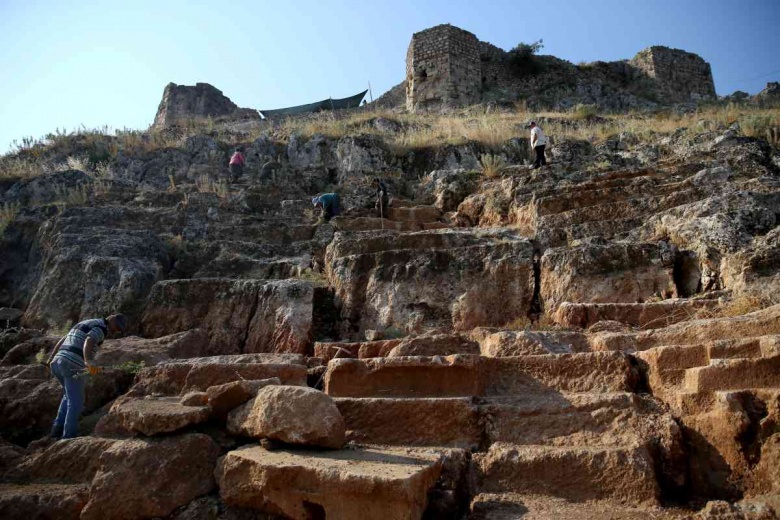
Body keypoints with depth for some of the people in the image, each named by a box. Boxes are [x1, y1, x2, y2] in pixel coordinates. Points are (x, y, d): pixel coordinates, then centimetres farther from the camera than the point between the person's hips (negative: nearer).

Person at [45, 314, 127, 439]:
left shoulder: (83, 324, 26)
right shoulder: (100, 327, -5)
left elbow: (62, 341, 31)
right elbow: (87, 343, -25)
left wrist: (51, 360, 40)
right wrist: (89, 363, -41)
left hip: (58, 362, 9)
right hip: (73, 365, -9)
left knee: (70, 394, 28)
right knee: (76, 402, 2)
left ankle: (58, 428, 22)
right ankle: (69, 437, 1)